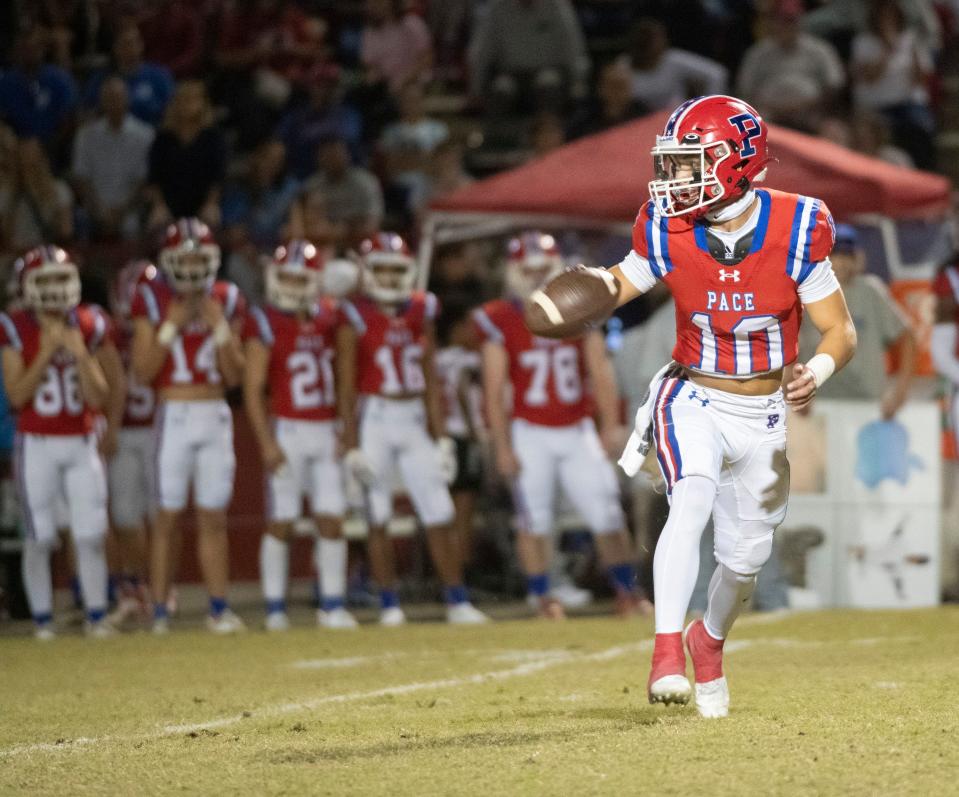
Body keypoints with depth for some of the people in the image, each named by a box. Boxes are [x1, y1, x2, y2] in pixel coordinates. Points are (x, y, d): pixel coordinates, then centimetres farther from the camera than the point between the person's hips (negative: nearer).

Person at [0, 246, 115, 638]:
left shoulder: (86, 328, 3)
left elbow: (98, 398, 0)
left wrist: (80, 353, -13)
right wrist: (47, 351, -17)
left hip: (81, 444, 3)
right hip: (37, 445, -3)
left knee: (91, 534, -1)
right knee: (40, 537, -2)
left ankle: (96, 615, 7)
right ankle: (42, 618, 7)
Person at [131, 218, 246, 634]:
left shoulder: (225, 301, 8)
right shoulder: (153, 301, -2)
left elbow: (234, 376, 7)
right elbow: (142, 371, -6)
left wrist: (220, 328, -5)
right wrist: (171, 327, -12)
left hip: (216, 417, 3)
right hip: (175, 416, -3)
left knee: (214, 517, 5)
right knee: (167, 517, -4)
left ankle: (219, 608, 9)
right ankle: (159, 612, -2)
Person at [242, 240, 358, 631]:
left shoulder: (328, 319, 8)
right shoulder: (265, 324, -6)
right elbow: (253, 387, -8)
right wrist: (266, 442, -14)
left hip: (327, 431, 5)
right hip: (288, 431, -4)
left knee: (332, 521, 3)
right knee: (281, 522, -1)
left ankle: (332, 606, 9)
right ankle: (275, 609, 5)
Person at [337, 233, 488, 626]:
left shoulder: (420, 313, 8)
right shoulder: (356, 319, -6)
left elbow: (430, 380, 12)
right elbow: (346, 388, -7)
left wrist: (440, 437, 9)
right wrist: (352, 446, -11)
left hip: (414, 420, 4)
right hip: (376, 420, -4)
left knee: (439, 513, 2)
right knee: (379, 516, -1)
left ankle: (458, 601, 7)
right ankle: (389, 604, 5)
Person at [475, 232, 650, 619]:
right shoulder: (500, 321, -7)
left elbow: (600, 372, 0)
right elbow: (494, 390, -6)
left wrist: (610, 424, -9)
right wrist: (502, 447, -9)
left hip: (578, 431, 2)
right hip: (531, 434, -2)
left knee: (607, 514, 1)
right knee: (535, 520, 0)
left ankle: (627, 591, 11)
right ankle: (542, 597, 10)